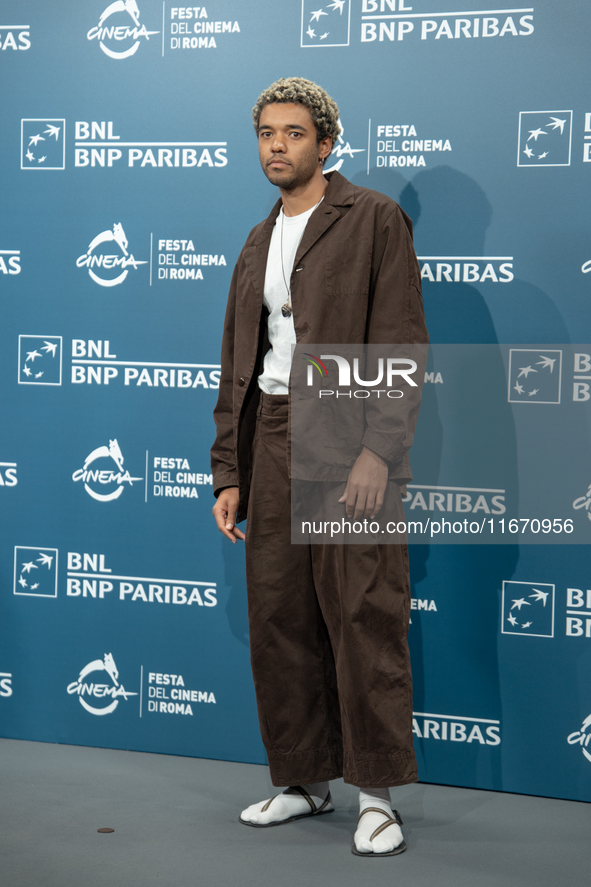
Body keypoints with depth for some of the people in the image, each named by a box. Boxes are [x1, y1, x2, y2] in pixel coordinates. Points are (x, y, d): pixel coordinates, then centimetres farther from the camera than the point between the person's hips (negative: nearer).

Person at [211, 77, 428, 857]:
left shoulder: (374, 220, 0)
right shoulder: (257, 246, 20)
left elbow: (402, 344, -8)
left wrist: (379, 451, -17)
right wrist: (229, 475, 13)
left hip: (346, 435, -6)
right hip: (272, 436, 6)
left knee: (363, 616, -6)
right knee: (279, 617, 7)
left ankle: (377, 796, 4)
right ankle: (303, 781, 19)